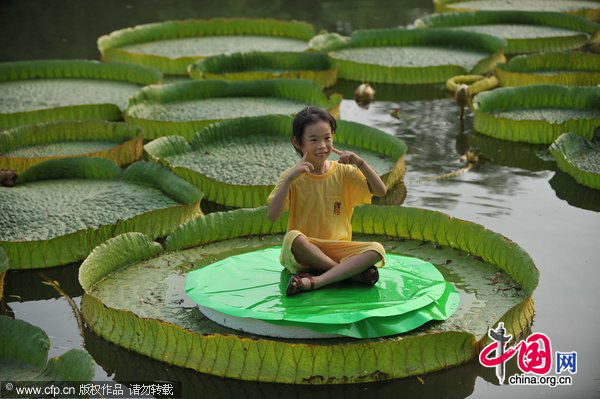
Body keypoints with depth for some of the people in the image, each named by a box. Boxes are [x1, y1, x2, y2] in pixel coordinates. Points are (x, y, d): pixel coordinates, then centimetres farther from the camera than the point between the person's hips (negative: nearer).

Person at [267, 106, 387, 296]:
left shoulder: (343, 172, 5)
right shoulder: (292, 176, -3)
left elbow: (381, 191, -1)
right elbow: (272, 215, -16)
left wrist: (360, 163, -13)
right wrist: (289, 178, -25)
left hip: (337, 247, 2)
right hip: (303, 252, -2)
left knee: (377, 249, -23)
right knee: (292, 237, -37)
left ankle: (316, 280, -31)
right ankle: (352, 271, -23)